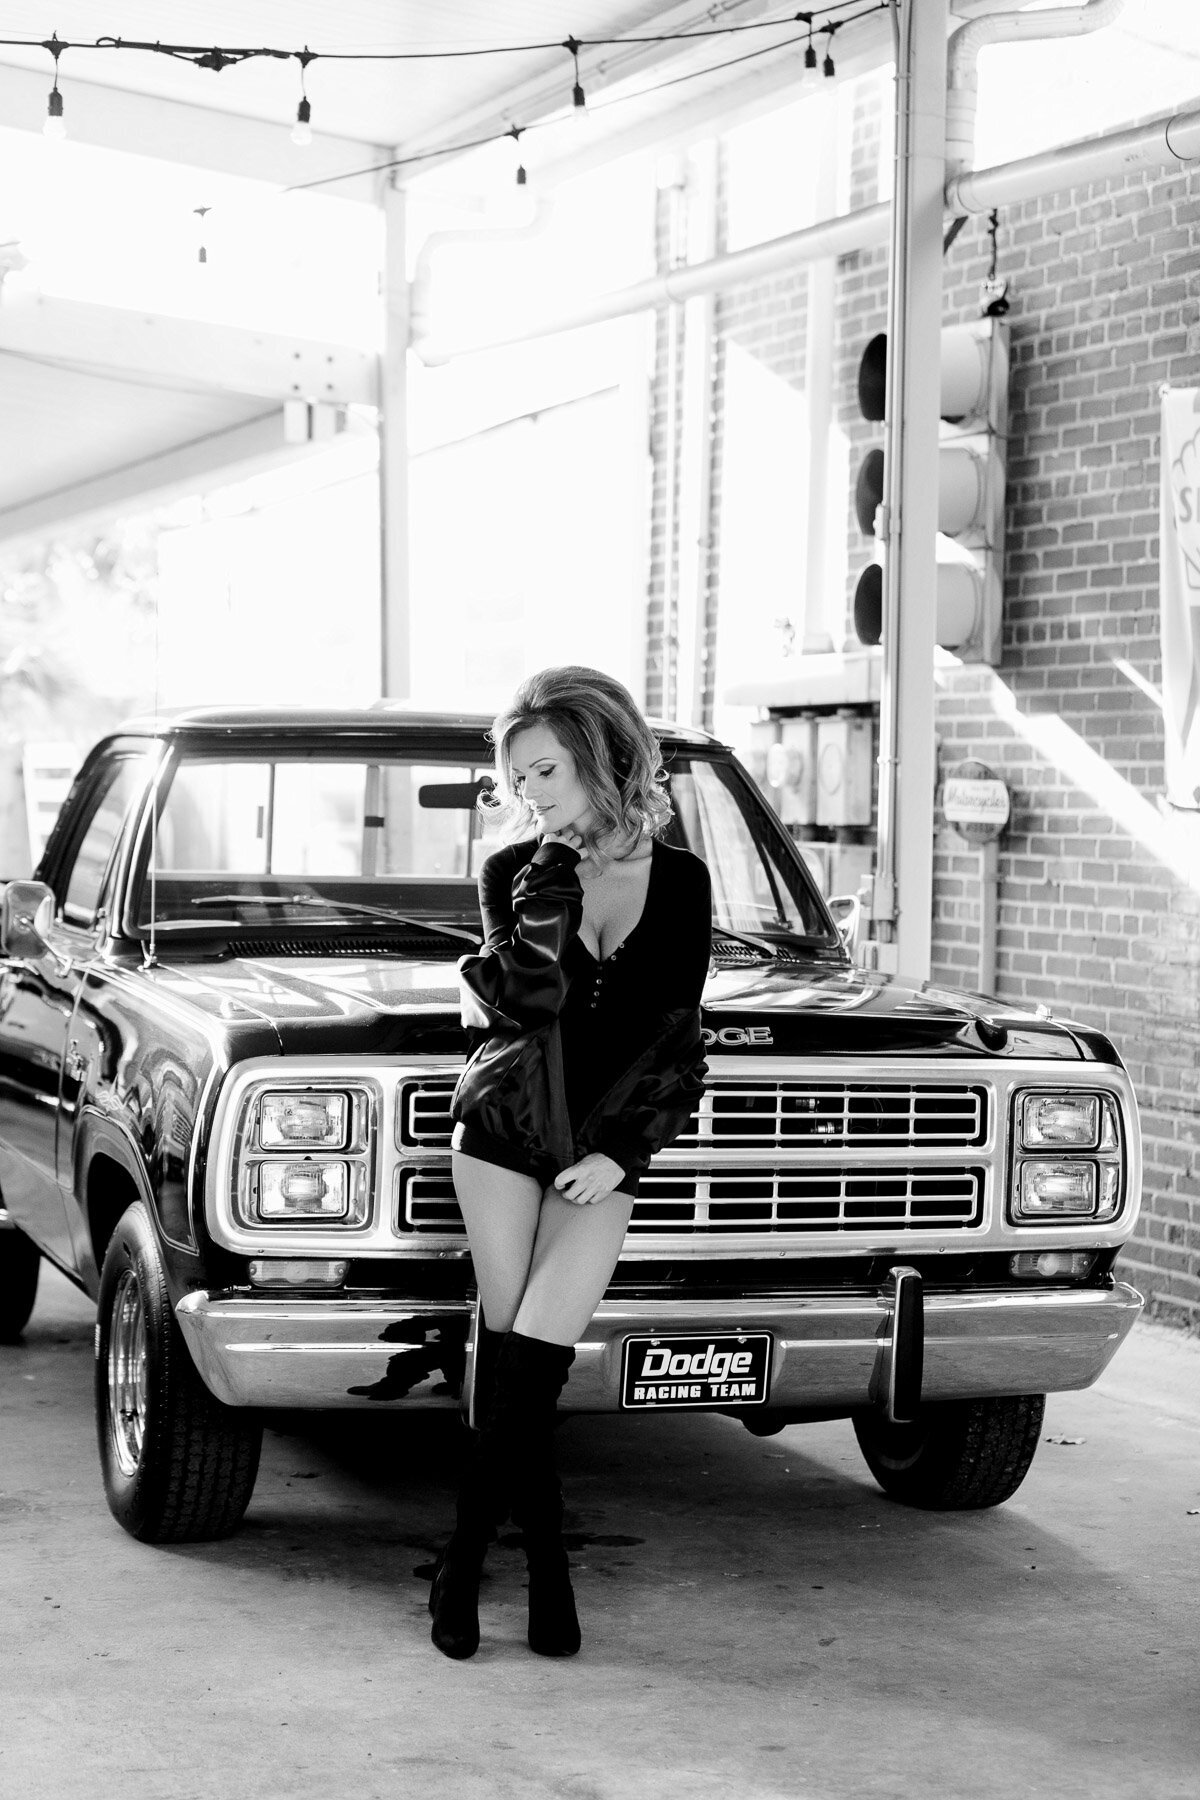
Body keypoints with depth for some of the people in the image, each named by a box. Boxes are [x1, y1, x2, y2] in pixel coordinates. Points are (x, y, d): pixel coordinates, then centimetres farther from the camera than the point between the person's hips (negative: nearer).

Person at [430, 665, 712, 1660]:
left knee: (533, 1354, -12)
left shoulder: (679, 881, 0)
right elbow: (528, 1006, -14)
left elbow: (670, 1034, 1)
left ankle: (466, 1556, -1)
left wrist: (617, 1154, -7)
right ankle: (545, 1558, 7)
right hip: (504, 1127, 1)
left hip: (604, 1147, -1)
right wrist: (551, 886, -19)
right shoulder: (513, 870, 1)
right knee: (505, 1347, -4)